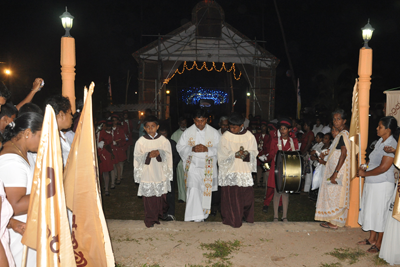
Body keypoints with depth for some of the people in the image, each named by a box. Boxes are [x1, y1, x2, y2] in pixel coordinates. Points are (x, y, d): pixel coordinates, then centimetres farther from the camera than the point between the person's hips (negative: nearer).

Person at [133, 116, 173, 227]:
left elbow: (168, 156, -1)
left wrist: (159, 153, -19)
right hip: (147, 175, -1)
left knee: (161, 196, 14)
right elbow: (137, 158, -3)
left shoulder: (164, 141, -3)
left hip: (161, 174, 1)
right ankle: (150, 219, 21)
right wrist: (148, 155, -19)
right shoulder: (140, 142, -6)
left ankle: (161, 213, 39)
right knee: (149, 198, 4)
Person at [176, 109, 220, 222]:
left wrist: (207, 149, -18)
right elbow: (180, 147, 2)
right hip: (193, 165, -1)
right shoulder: (188, 132, 1)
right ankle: (196, 216, -4)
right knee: (193, 189, -12)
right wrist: (192, 149, -16)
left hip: (208, 166, 1)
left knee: (206, 190, 9)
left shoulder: (214, 133, 0)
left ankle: (204, 214, 27)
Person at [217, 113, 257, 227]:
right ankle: (231, 219, 14)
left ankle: (246, 216, 28)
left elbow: (254, 152, 3)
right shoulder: (225, 136, -2)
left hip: (245, 171, 2)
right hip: (229, 171, -2)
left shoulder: (249, 136, 3)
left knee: (247, 194, 7)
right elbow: (223, 154, -4)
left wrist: (246, 154, -19)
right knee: (230, 196, 0)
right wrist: (235, 155, -18)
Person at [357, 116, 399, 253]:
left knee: (380, 213, 2)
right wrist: (365, 168, 3)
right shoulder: (380, 141, 8)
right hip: (371, 183, 9)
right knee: (371, 211, 17)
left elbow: (383, 167, -23)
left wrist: (365, 173, -13)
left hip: (382, 184, -9)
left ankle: (378, 243, 16)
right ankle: (371, 238, 31)